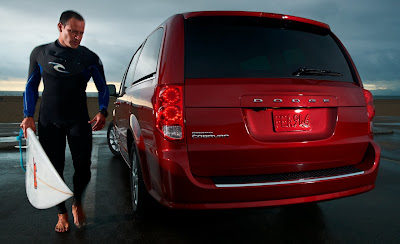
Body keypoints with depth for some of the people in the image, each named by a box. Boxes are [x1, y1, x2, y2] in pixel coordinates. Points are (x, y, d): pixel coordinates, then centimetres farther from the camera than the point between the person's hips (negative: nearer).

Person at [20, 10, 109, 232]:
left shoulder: (89, 58, 1)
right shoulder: (40, 53, 6)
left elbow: (103, 87, 6)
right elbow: (31, 86, 12)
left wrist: (103, 112, -12)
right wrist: (29, 116, 1)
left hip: (79, 121, -1)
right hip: (49, 122, 2)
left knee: (83, 166, -8)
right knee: (54, 168, 3)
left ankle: (77, 202, 24)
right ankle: (62, 214, 23)